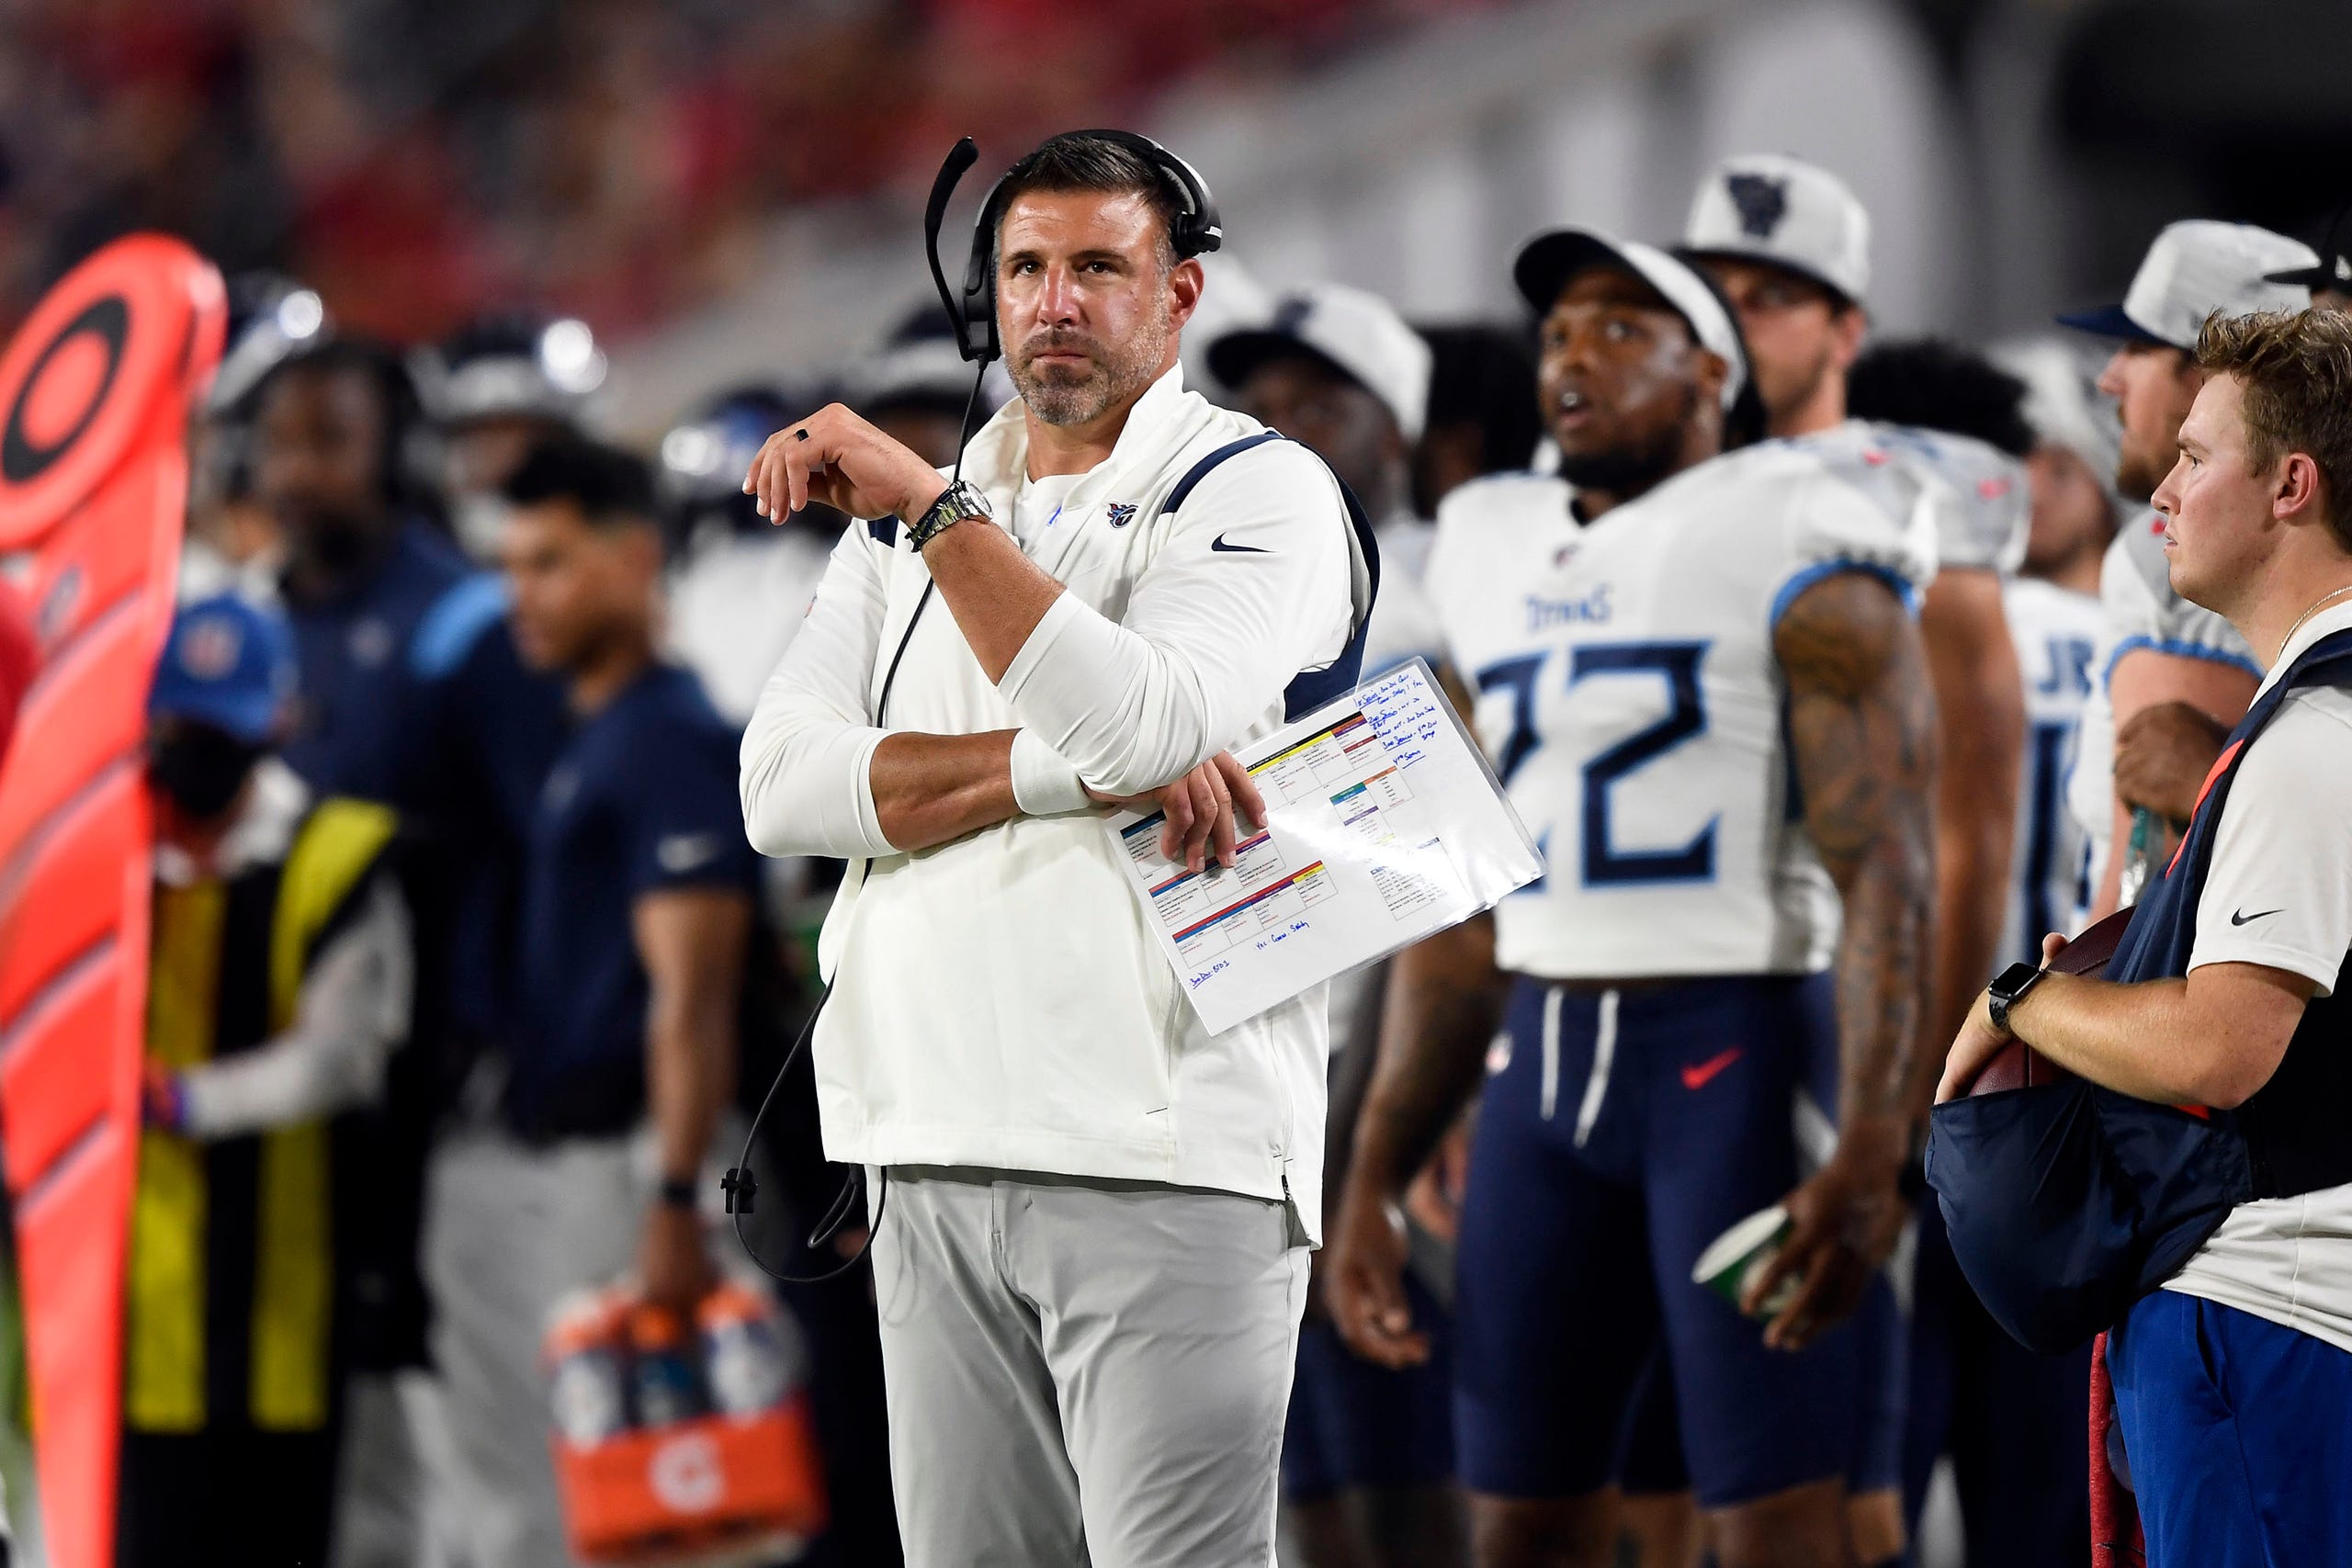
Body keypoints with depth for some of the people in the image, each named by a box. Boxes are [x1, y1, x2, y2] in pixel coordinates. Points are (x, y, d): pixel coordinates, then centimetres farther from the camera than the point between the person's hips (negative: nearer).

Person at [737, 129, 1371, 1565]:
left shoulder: (1260, 491, 2)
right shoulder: (908, 523, 19)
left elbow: (1145, 724, -17)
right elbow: (783, 787, 2)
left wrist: (931, 504, -14)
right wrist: (1073, 768, -11)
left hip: (1168, 1162, -5)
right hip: (933, 1163, 5)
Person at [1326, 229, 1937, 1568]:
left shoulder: (1791, 560, -6)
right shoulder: (1500, 566, 16)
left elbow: (1889, 878, -14)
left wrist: (1870, 1160, -24)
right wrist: (1376, 1178, 17)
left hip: (1741, 1051, -7)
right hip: (1549, 1069, 7)